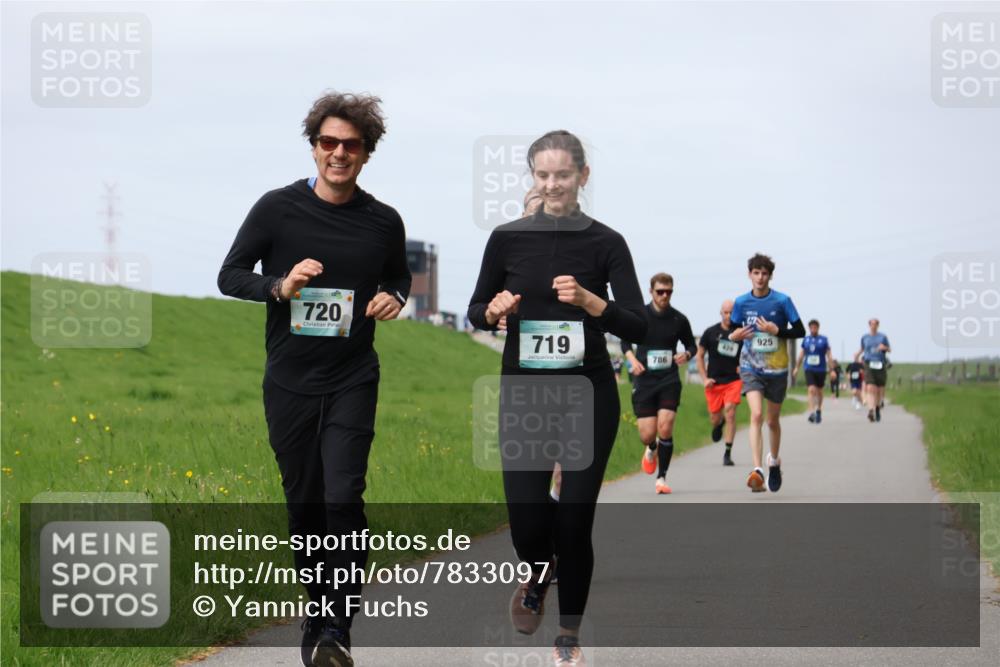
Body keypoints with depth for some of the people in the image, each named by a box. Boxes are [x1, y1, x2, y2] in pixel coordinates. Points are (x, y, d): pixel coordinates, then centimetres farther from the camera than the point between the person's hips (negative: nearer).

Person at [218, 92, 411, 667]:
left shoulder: (384, 223, 0)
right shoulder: (278, 208, -5)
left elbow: (399, 276, 19)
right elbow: (230, 276, 0)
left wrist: (394, 297, -4)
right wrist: (280, 287, -18)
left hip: (352, 382, 0)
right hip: (290, 382, 0)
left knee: (344, 499, -15)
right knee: (305, 505, 8)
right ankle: (317, 614, 25)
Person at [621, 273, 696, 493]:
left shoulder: (678, 319, 0)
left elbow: (691, 345, 14)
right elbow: (625, 341, 10)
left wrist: (686, 354, -10)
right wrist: (633, 360, -9)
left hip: (669, 380, 0)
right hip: (644, 381, 0)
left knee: (665, 428, -15)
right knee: (647, 435, -3)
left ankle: (661, 478, -2)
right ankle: (651, 450, 36)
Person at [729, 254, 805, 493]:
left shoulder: (782, 301, -6)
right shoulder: (741, 302, 0)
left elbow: (800, 331, -4)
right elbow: (734, 331, 12)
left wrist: (777, 331, -19)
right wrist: (733, 336, -12)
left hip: (777, 369, 0)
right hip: (751, 368, 0)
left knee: (772, 421, 13)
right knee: (756, 415, -20)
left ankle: (774, 461, 41)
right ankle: (757, 470, -28)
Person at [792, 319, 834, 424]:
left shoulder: (824, 340, -1)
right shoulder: (806, 340, 6)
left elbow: (829, 355, 0)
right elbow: (801, 355, 16)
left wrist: (832, 370, -6)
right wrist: (797, 368, 18)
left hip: (821, 370, 0)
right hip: (809, 370, 0)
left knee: (819, 391, 13)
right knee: (812, 390, -16)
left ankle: (819, 410, 34)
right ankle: (812, 412, -22)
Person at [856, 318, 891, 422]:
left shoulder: (883, 337, 7)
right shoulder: (864, 337, 10)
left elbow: (889, 350, 10)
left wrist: (884, 348, -11)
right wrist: (857, 354, 6)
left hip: (880, 365, 1)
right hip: (869, 365, -1)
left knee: (880, 389, 8)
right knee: (870, 388, -17)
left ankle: (878, 409, 31)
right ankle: (871, 411, -29)